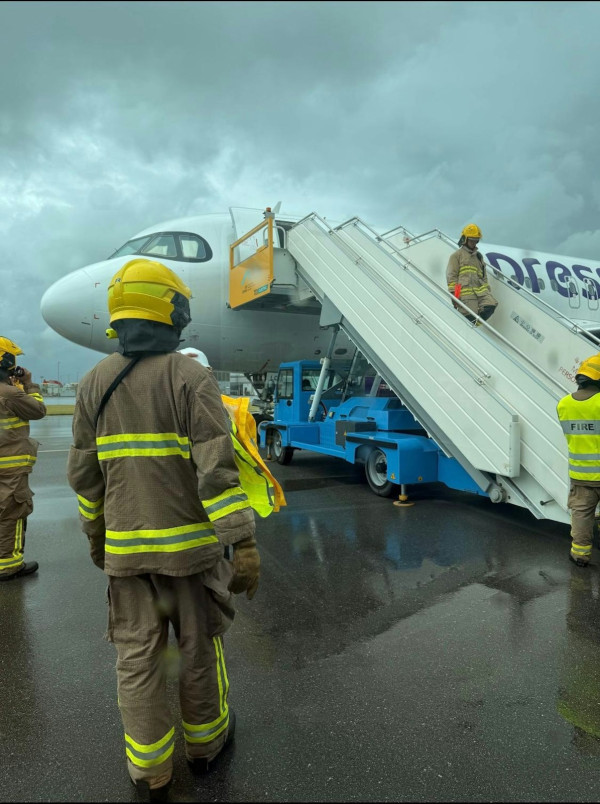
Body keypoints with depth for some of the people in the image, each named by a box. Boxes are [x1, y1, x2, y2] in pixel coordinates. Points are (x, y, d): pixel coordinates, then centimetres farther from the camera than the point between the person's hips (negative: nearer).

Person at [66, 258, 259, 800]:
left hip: (125, 546, 4)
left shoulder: (95, 382, 2)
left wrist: (95, 533, 20)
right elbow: (216, 468, -21)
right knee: (199, 647, 16)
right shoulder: (191, 377, -13)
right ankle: (206, 741, 37)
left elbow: (84, 473, 7)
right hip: (189, 542, -4)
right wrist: (244, 543, -18)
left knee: (137, 656, 15)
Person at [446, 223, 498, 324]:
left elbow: (484, 276, 31)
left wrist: (488, 291, 20)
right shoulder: (456, 255, 11)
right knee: (470, 315, -19)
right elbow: (451, 276, 0)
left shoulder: (479, 256, 31)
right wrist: (453, 294, -10)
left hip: (481, 290, 6)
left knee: (491, 305, -20)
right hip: (465, 292, -6)